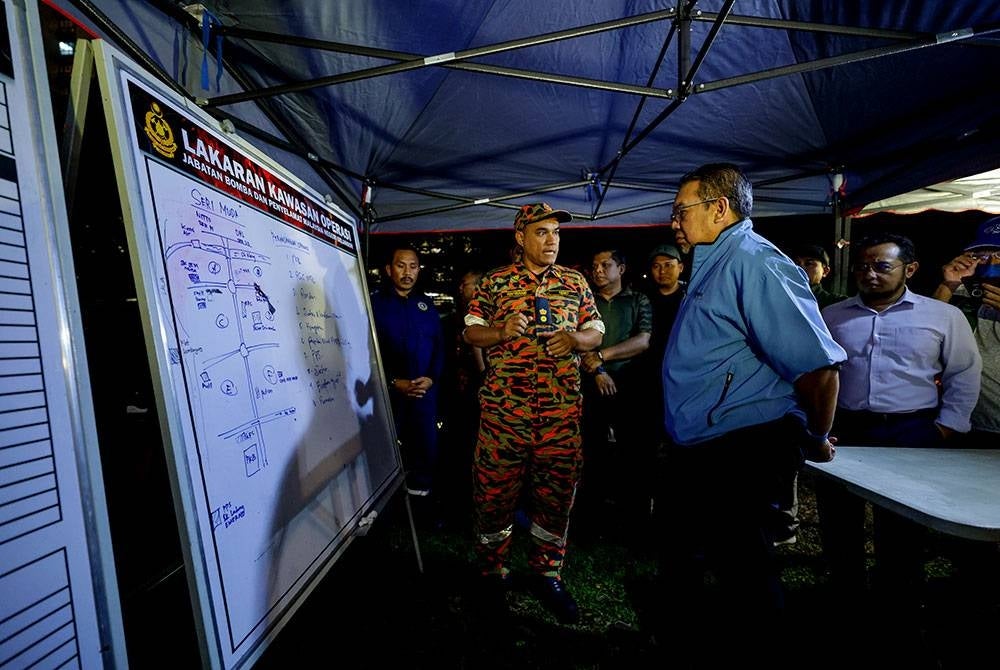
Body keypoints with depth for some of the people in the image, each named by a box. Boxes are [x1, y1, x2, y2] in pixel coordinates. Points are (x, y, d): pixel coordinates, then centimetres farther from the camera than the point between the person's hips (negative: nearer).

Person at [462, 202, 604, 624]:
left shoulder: (575, 282, 11)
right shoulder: (494, 282, 6)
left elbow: (596, 332, 12)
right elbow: (470, 333, 6)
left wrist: (575, 339, -10)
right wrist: (500, 331, -15)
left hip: (562, 409, 2)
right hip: (503, 407, -1)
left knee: (556, 493, 10)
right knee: (494, 491, 6)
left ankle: (547, 575, 30)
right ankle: (493, 572, 29)